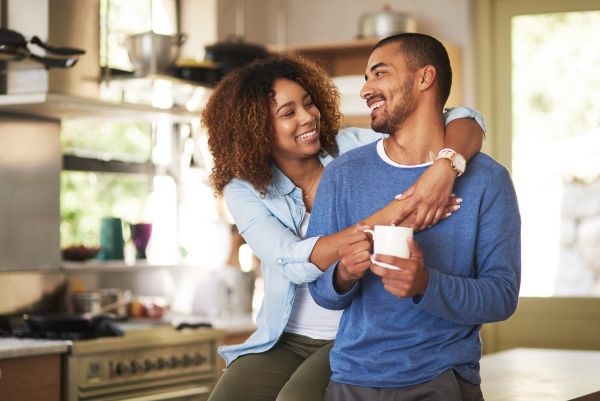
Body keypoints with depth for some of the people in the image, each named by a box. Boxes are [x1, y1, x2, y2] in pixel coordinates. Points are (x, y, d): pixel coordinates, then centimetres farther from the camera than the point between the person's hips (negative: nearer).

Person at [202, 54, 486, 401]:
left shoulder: (353, 150, -6)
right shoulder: (245, 190, -4)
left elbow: (465, 122, -11)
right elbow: (295, 262, -23)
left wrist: (445, 168, -35)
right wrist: (383, 220, -33)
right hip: (284, 342, 2)